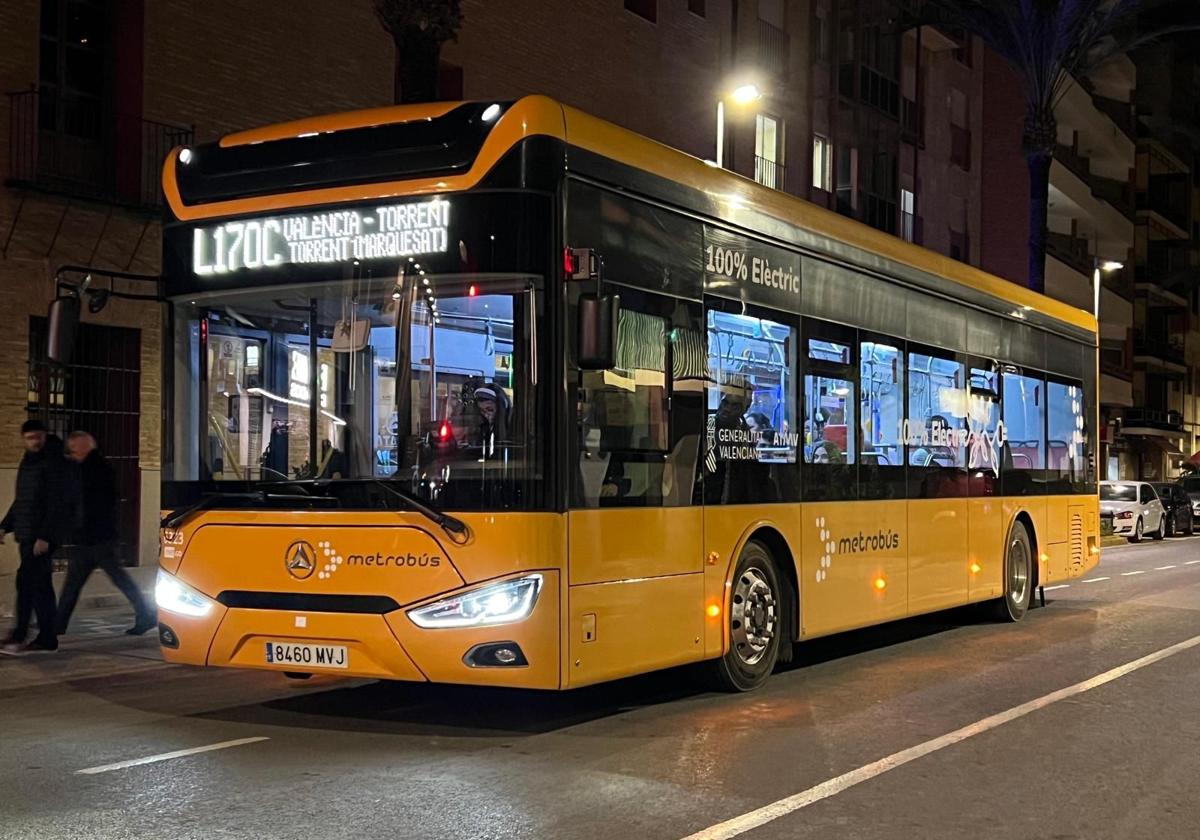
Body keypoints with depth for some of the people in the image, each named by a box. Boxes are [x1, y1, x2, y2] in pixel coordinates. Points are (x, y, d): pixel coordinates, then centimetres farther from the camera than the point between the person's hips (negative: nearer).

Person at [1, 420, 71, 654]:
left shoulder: (53, 463, -11)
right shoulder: (27, 463, 16)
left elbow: (56, 503, -17)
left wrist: (44, 536, -22)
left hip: (42, 536, -9)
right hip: (28, 535, 9)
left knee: (26, 581, -12)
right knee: (40, 585, 9)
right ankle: (47, 637, 12)